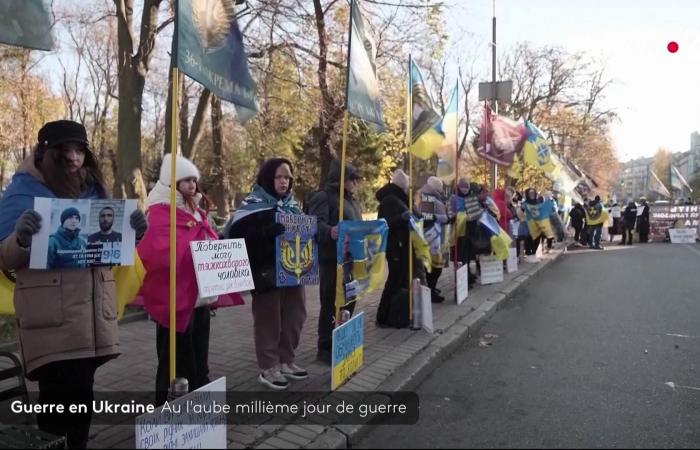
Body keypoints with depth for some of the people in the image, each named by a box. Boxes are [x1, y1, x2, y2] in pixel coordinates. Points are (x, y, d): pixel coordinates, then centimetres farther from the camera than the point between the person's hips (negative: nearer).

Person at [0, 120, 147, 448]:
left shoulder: (95, 190, 12)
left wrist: (133, 233, -3)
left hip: (93, 313, 5)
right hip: (49, 318, -4)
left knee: (82, 397, 12)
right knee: (59, 401, -8)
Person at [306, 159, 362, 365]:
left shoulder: (351, 200, 20)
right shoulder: (324, 197, -10)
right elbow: (316, 224, -26)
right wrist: (330, 232, -45)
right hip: (332, 260, -9)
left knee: (348, 301, 15)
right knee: (331, 304, -4)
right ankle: (325, 348, 6)